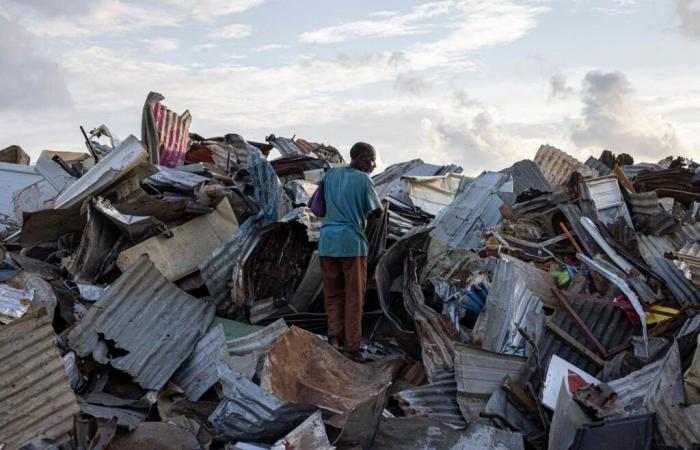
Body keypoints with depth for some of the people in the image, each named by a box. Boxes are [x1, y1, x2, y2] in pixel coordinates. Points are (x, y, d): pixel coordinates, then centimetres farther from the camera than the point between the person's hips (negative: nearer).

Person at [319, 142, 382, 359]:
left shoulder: (331, 174, 9)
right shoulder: (363, 180, -5)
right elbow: (378, 211, 4)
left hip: (327, 241, 4)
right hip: (351, 242, -4)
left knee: (332, 293, 13)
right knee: (354, 296, 5)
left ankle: (334, 334, -2)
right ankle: (351, 347, 8)